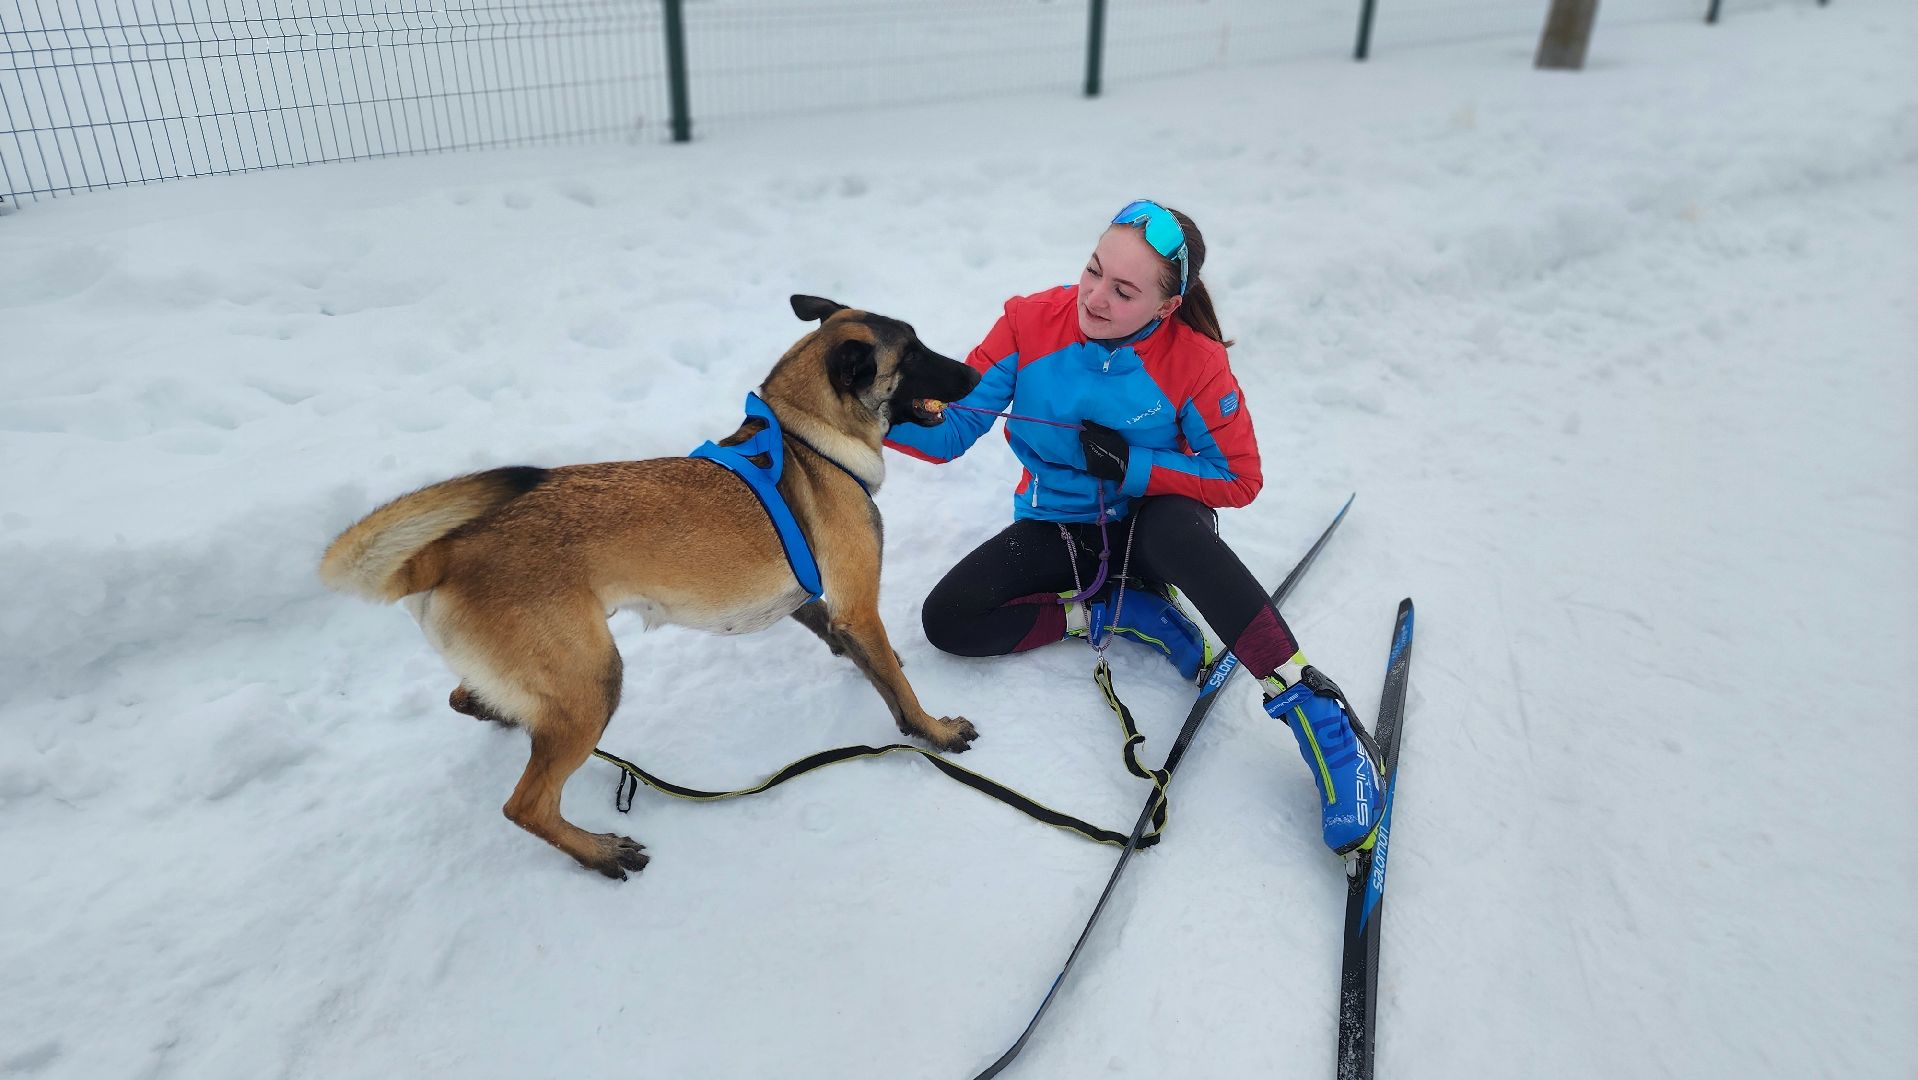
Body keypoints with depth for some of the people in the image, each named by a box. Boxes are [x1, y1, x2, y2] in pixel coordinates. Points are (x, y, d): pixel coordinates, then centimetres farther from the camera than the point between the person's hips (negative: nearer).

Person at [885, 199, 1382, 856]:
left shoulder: (1194, 361, -18)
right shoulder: (1031, 323, -15)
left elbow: (1239, 479, -11)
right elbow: (950, 430, -14)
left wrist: (1135, 467, -24)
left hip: (1149, 522, -2)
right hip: (1058, 527, 3)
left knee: (1174, 527, -40)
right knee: (947, 620, -18)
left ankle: (1311, 709, -34)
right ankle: (1114, 612, -6)